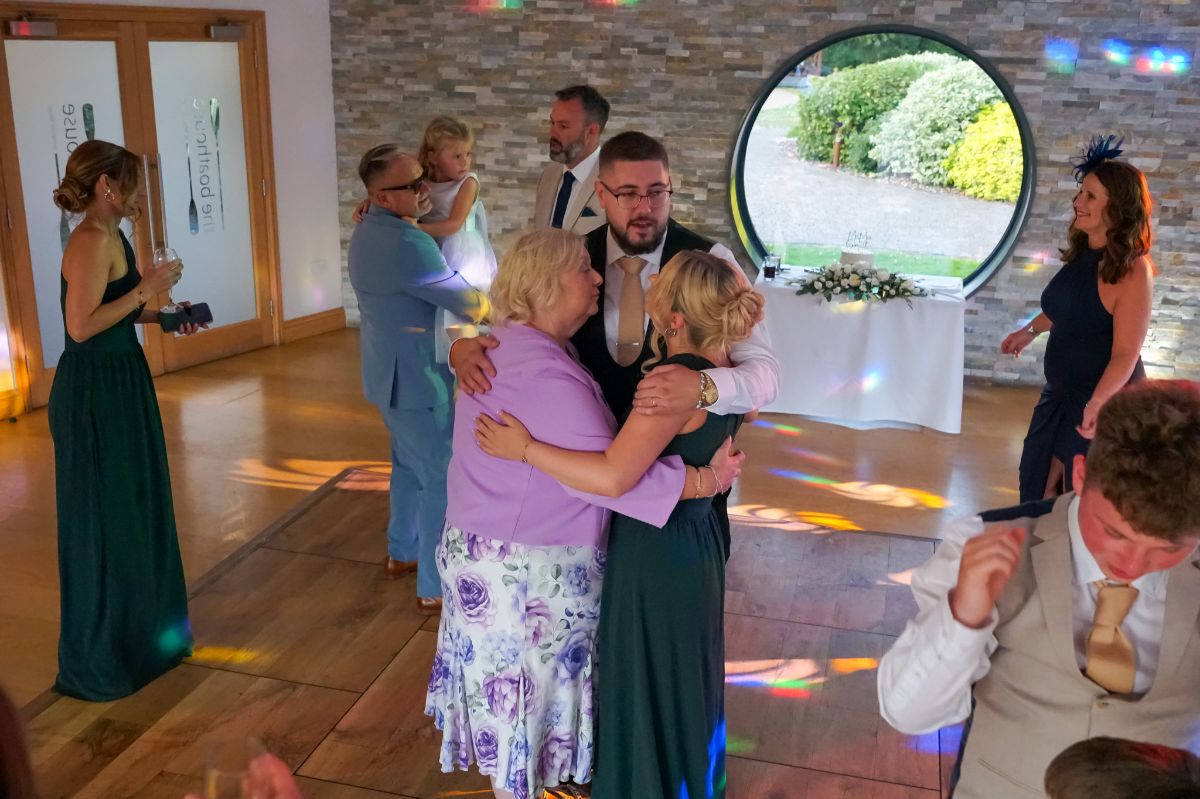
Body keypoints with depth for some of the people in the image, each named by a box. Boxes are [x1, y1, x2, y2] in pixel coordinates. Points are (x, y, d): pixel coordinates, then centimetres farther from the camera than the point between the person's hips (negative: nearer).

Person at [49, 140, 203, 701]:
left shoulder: (109, 237, 10)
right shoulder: (92, 241, -19)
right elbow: (81, 326, -25)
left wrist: (159, 314, 8)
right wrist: (145, 289, -20)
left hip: (118, 388, 10)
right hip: (96, 396, -10)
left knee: (134, 512, 20)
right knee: (103, 523, 2)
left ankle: (138, 633, 37)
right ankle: (96, 660, 17)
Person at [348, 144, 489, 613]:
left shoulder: (366, 233, 6)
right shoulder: (408, 244, -27)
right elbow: (469, 304, -20)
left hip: (388, 371, 10)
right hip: (415, 378, -10)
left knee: (410, 464, 25)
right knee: (443, 479, 0)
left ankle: (401, 553, 41)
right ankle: (436, 589, 9)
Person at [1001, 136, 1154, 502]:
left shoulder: (1132, 269, -23)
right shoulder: (1081, 255, 1)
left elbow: (1126, 354, -27)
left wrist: (1098, 403, -40)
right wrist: (1031, 330, 32)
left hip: (1104, 402, -8)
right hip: (1061, 394, 8)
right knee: (1039, 487, 19)